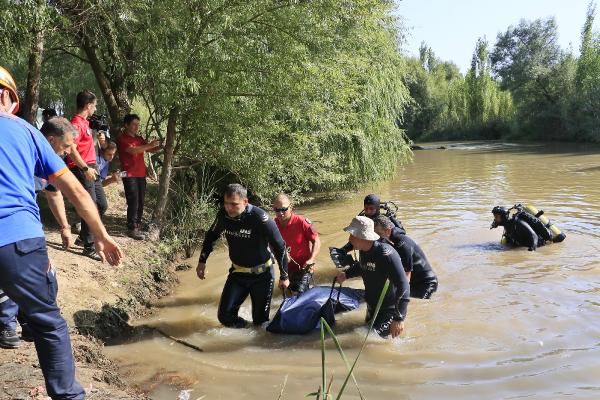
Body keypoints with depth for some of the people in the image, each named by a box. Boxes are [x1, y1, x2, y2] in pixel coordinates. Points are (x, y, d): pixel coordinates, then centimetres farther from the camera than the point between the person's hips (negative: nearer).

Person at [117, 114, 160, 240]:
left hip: (141, 175, 7)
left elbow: (151, 150, 15)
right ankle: (132, 229, -7)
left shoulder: (139, 139, 16)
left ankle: (138, 226, 17)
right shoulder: (122, 139, -5)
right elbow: (133, 150, -21)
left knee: (140, 202, 8)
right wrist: (149, 145, -25)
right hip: (130, 175, -7)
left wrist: (160, 146, -5)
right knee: (133, 202, -10)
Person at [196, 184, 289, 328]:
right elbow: (211, 236, 10)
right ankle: (245, 328, 26)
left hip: (262, 274, -4)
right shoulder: (223, 215, -11)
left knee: (260, 319, 3)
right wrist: (202, 262, 8)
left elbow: (280, 247, -17)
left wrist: (284, 277, -12)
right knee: (225, 315, -2)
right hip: (237, 272, 4)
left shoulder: (260, 218, -26)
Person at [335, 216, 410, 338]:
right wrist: (346, 274, 2)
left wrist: (399, 318, -35)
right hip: (372, 306, 9)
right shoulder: (364, 251, -5)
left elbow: (403, 286, -34)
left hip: (389, 309, -8)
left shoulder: (386, 254, -32)